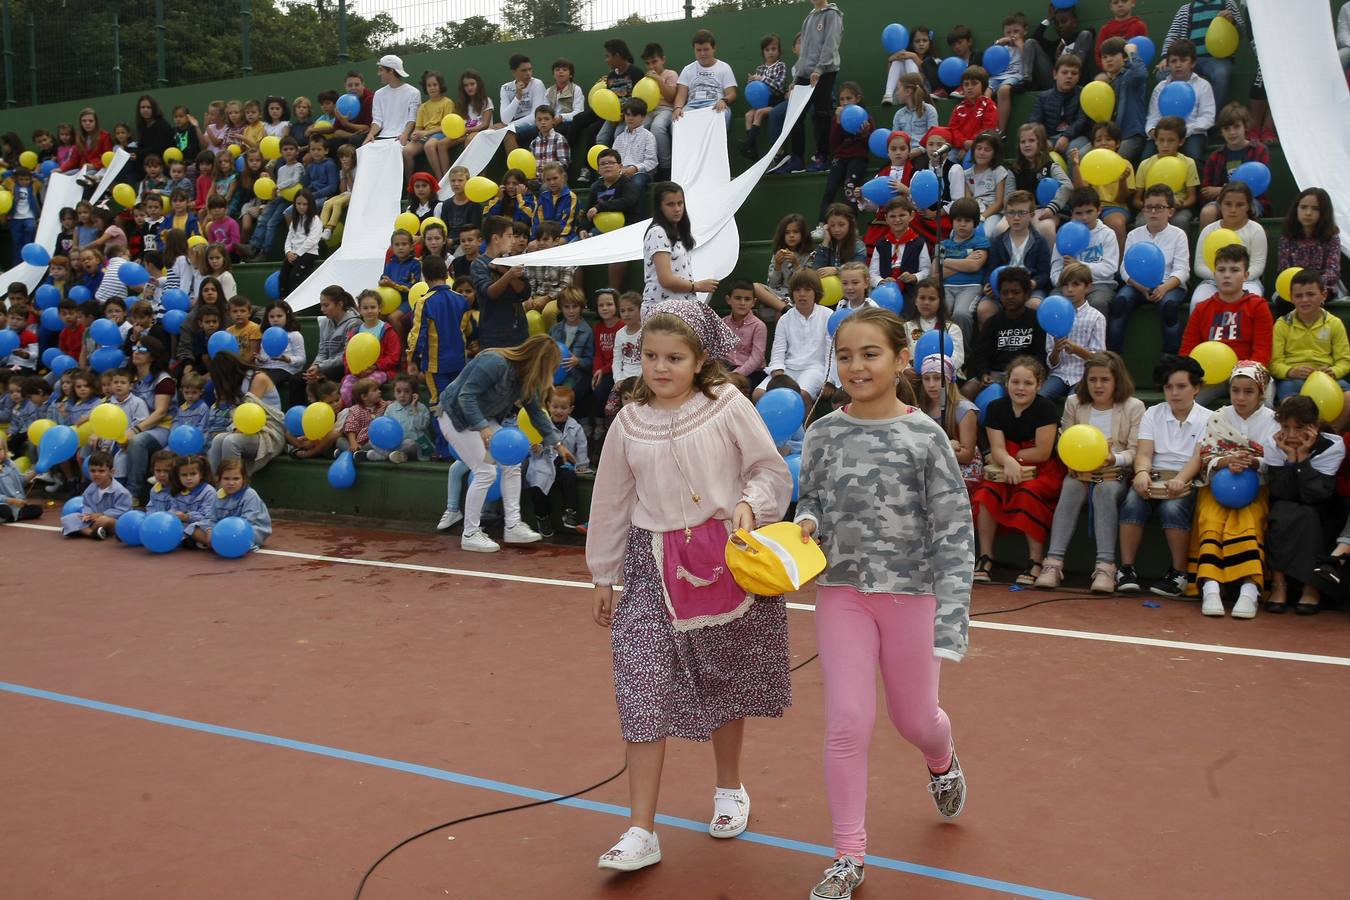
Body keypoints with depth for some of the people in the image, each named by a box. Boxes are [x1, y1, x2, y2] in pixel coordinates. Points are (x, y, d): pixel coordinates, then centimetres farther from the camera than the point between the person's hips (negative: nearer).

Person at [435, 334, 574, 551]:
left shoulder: (524, 376, -1)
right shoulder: (495, 362, -28)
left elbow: (536, 412, 9)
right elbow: (465, 396, -30)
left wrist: (557, 443, 8)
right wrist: (482, 427, -39)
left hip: (483, 418, 9)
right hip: (456, 416, -9)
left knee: (512, 463, 1)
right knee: (485, 472, -13)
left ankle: (512, 526, 7)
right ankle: (470, 535, -2)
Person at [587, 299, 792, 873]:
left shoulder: (728, 406, -5)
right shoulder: (629, 423, 4)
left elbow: (771, 470, 0)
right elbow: (612, 502, 11)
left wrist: (751, 504, -21)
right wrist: (603, 577, 14)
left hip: (725, 557, -1)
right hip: (653, 564, 2)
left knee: (725, 680, 14)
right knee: (641, 687, -8)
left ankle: (730, 788, 39)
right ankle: (641, 833, -3)